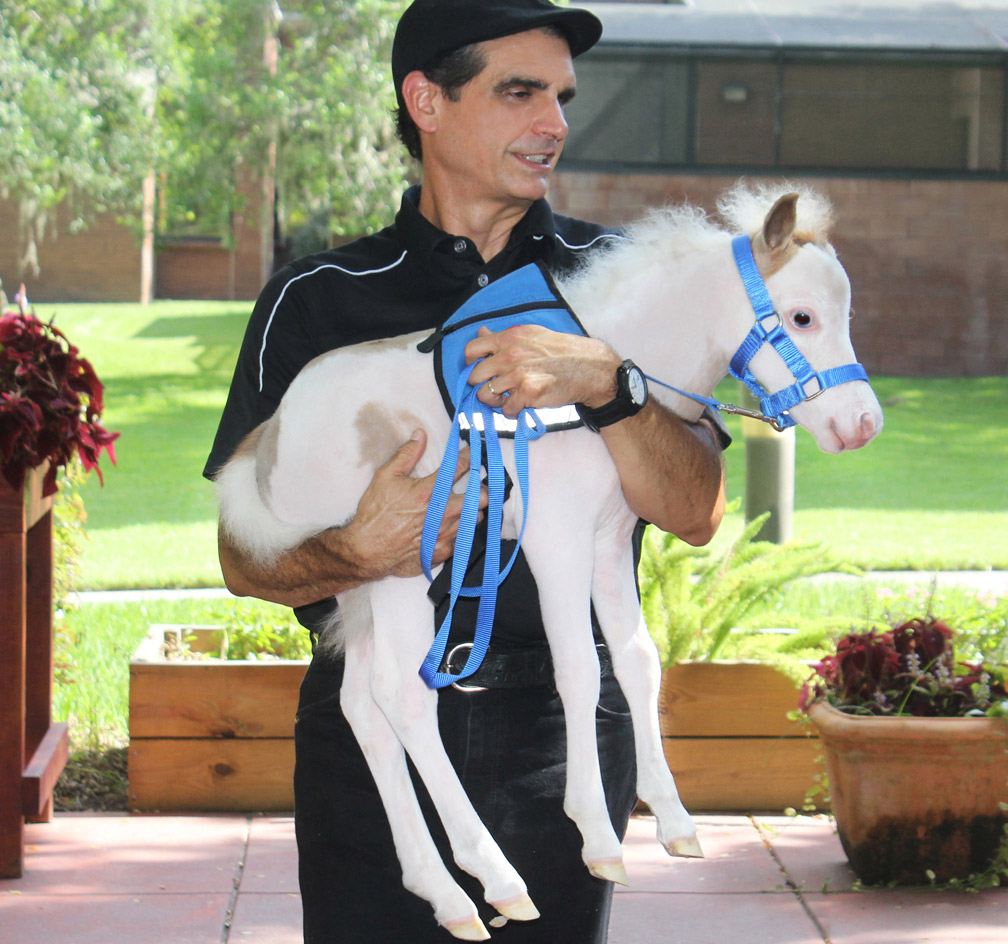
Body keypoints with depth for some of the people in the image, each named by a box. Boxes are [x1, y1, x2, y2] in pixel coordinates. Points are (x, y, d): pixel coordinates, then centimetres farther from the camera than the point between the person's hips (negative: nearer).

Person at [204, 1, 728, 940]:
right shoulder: (316, 301, 5)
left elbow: (696, 512, -4)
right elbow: (244, 559, 3)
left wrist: (603, 385, -20)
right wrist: (359, 552, -18)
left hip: (562, 731, 1)